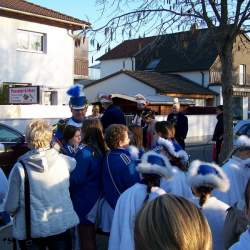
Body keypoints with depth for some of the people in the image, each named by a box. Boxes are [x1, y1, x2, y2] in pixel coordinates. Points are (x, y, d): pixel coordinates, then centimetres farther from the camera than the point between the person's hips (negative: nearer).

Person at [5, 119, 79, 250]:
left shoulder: (19, 168, -18)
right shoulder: (62, 160, -11)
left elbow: (11, 206, -11)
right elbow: (74, 163, 15)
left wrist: (13, 212, 11)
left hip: (31, 230, -1)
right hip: (61, 226, 1)